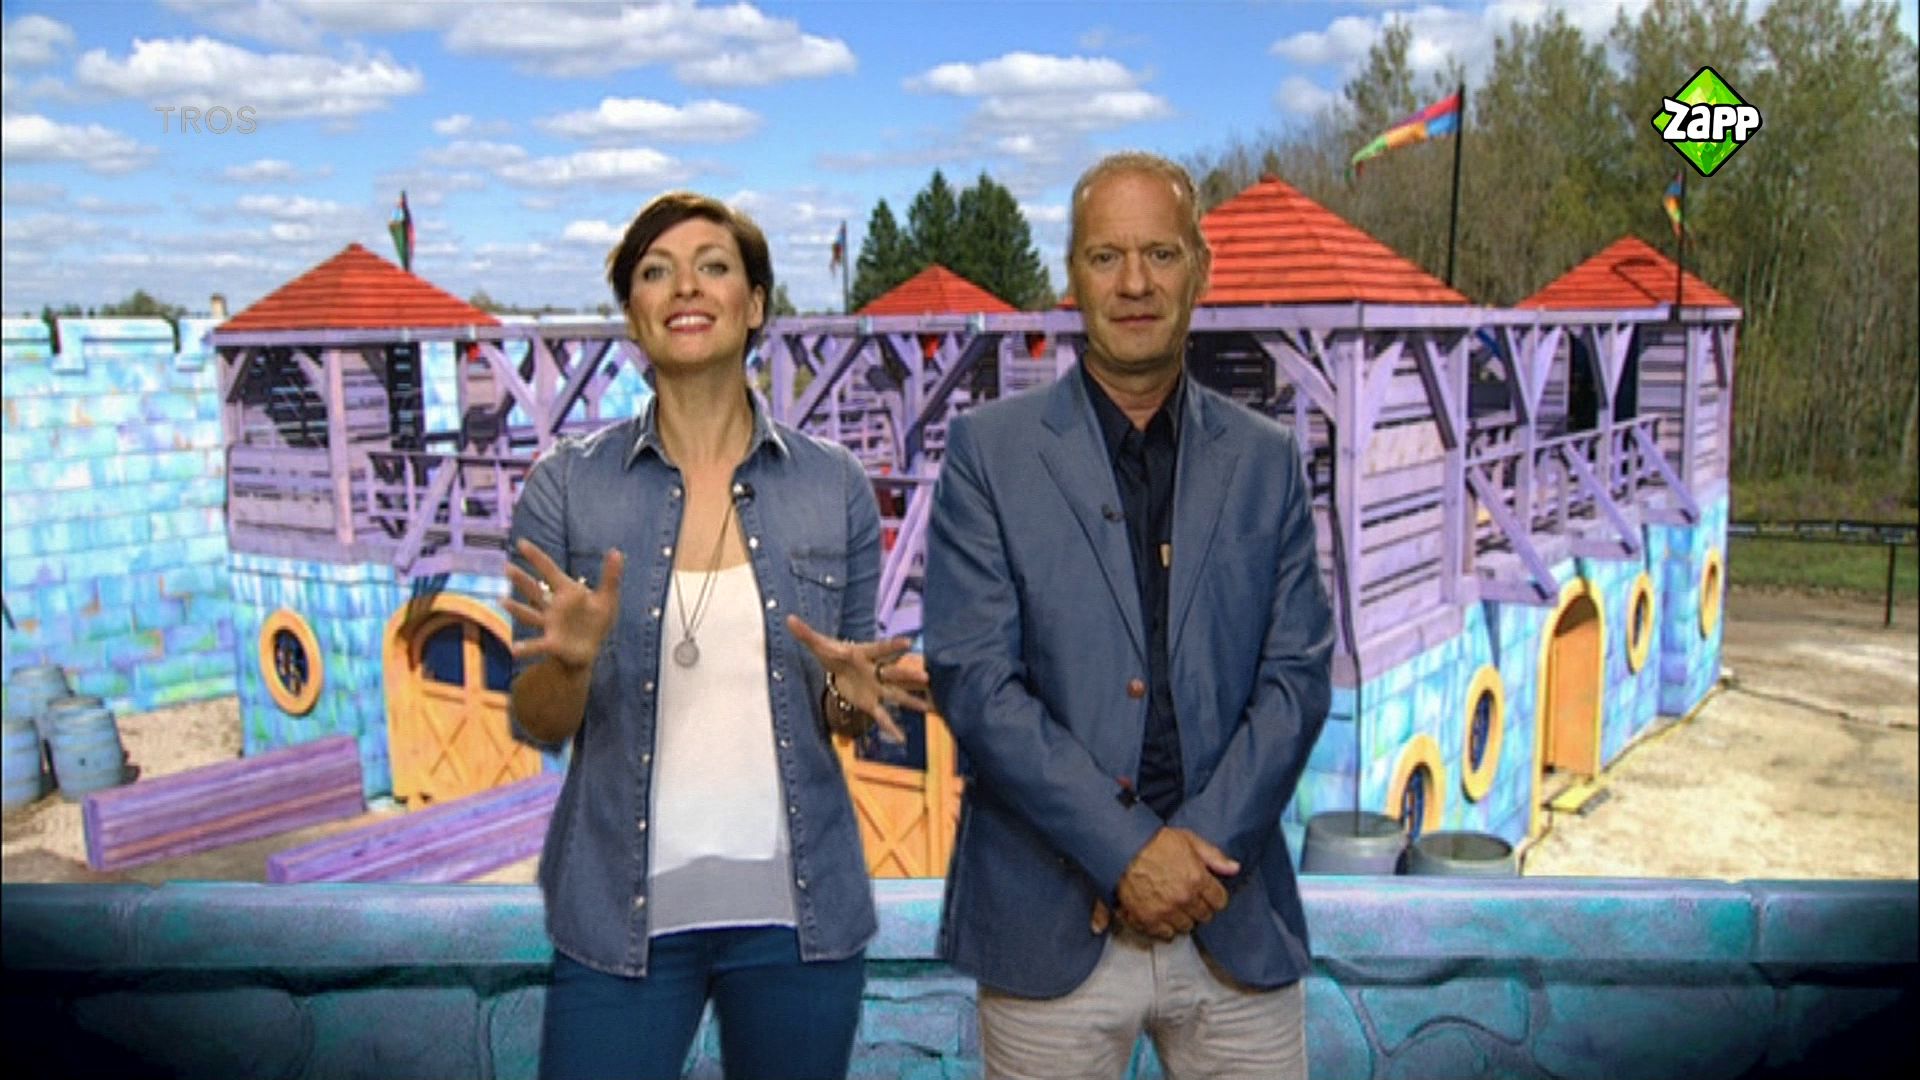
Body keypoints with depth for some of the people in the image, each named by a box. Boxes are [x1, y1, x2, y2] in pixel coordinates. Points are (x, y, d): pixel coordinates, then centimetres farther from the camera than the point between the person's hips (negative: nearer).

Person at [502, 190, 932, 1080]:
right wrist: (569, 660, -21)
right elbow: (536, 724, 0)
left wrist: (852, 692, -14)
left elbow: (844, 706, 8)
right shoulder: (566, 483, -3)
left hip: (796, 905, 1)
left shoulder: (834, 485, 0)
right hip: (619, 909, -1)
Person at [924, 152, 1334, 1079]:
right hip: (1048, 926, -2)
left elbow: (1298, 676, 2)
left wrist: (1196, 850, -10)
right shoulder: (988, 449, -2)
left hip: (1234, 924, 2)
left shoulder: (1266, 460, 6)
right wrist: (1129, 850, -13)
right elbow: (971, 675, -9)